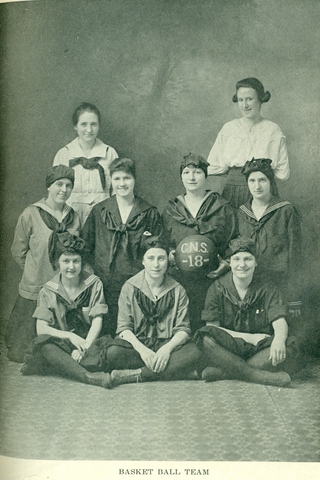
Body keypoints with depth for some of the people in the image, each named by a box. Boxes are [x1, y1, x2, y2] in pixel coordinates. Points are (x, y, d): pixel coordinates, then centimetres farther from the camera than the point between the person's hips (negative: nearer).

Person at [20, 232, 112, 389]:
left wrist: (84, 347, -21)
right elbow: (41, 329, -8)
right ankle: (88, 377, -45)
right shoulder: (48, 291, 2)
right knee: (44, 343, -35)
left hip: (89, 342, 0)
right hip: (61, 345, 1)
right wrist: (70, 336, -24)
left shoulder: (94, 284, 3)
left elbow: (97, 322, -4)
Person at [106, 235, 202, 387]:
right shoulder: (130, 287, 2)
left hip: (167, 344, 1)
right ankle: (175, 369, -21)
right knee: (113, 353, -33)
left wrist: (167, 348, -23)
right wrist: (142, 349, -24)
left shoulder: (178, 290, 5)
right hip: (137, 343, 0)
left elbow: (183, 329, -1)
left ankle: (134, 375, -31)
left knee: (194, 353, -30)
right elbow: (124, 327, -5)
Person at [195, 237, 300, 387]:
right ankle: (258, 375, -35)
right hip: (226, 349, -1)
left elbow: (279, 321, -6)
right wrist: (248, 338, -14)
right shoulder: (217, 289, 2)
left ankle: (222, 372, -34)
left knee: (290, 345, -27)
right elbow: (212, 328, -5)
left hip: (259, 349, 2)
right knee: (205, 337, -30)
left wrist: (279, 340, -31)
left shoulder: (268, 290, 7)